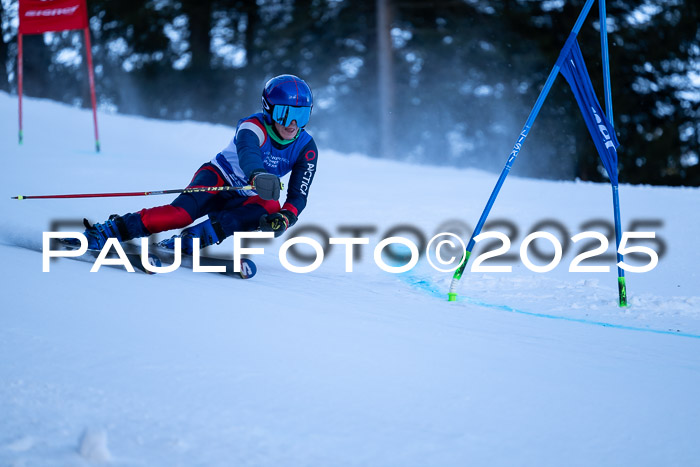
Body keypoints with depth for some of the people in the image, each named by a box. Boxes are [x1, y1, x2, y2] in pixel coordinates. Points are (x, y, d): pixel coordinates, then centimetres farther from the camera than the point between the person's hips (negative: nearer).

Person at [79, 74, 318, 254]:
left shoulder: (306, 149, -10)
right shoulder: (254, 127, -22)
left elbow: (298, 195, -10)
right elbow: (248, 151, -46)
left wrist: (285, 217, -34)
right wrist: (258, 175, -70)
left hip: (244, 199, 4)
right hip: (217, 178, -4)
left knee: (270, 208, -32)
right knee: (183, 212, -33)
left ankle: (190, 240, -39)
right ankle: (112, 230, -31)